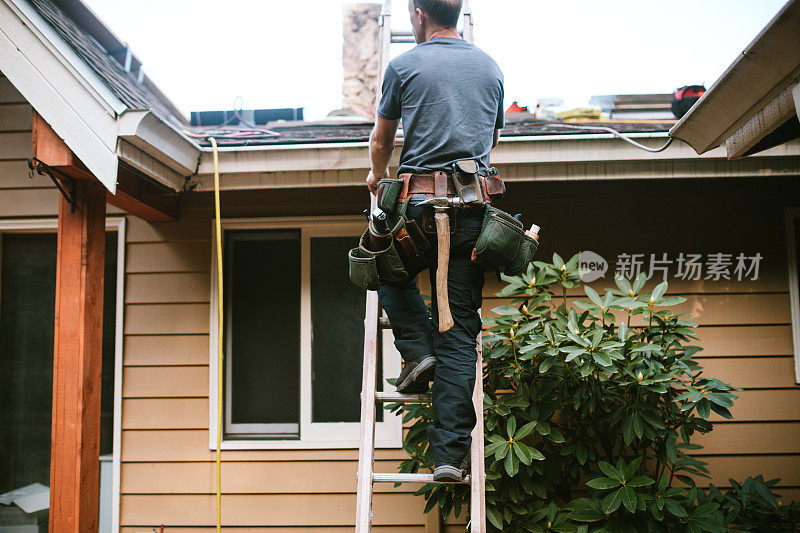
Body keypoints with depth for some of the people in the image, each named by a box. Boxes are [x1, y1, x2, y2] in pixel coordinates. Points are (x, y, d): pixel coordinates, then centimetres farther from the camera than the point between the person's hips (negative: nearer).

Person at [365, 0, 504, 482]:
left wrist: (379, 175, 38)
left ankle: (418, 350, 8)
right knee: (460, 328, 4)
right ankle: (451, 452, 1)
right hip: (474, 206, 3)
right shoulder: (491, 67, 14)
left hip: (419, 202, -2)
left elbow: (381, 141, 17)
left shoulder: (404, 66, 4)